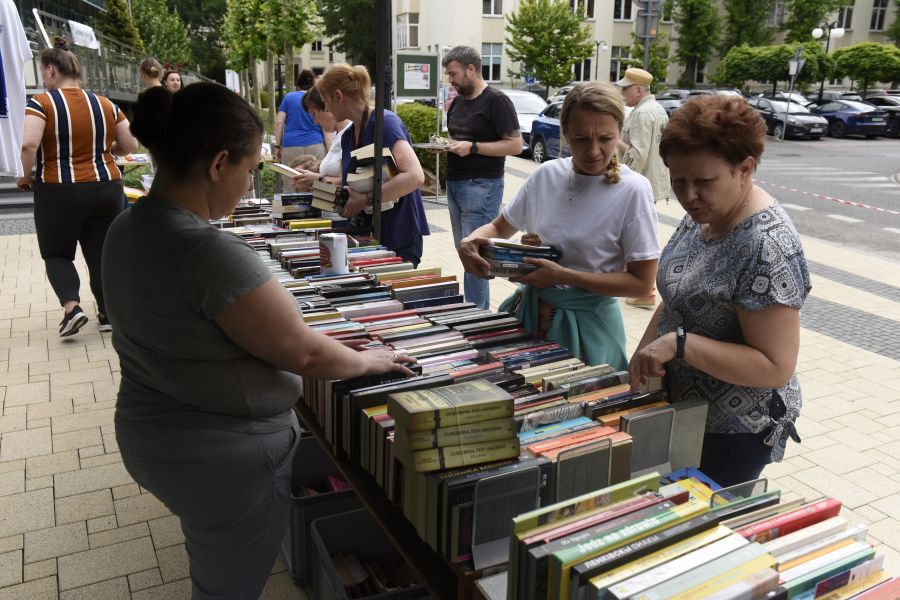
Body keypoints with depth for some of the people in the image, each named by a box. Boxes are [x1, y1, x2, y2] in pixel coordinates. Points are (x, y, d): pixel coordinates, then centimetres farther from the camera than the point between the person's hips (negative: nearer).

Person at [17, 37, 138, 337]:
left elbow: (29, 145, -21)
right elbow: (130, 145, 6)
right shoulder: (105, 104, 5)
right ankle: (107, 314, 16)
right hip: (107, 188, 3)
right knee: (102, 253, 13)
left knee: (56, 253, 15)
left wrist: (26, 176, -4)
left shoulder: (41, 102, -8)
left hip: (57, 192, -3)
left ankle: (71, 307, -4)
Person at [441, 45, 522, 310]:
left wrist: (473, 147, -19)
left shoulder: (496, 100, -8)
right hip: (454, 183, 8)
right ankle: (480, 308, 18)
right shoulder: (458, 101, 17)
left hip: (481, 186, -8)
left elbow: (515, 145, -13)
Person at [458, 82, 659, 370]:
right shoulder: (547, 174, -2)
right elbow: (498, 228, 10)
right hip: (528, 311, 4)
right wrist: (470, 242, -12)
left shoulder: (632, 189, -15)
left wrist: (561, 275, -21)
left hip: (586, 322, -4)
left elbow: (641, 283, -14)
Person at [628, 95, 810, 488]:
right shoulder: (702, 215, -1)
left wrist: (679, 344, -32)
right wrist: (640, 360, 3)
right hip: (683, 408, 8)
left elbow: (776, 367, -27)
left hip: (731, 432, -8)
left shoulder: (767, 247, -27)